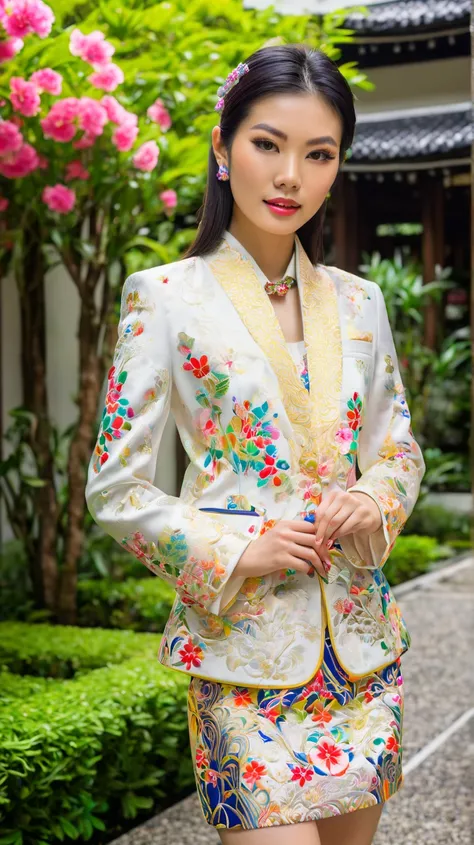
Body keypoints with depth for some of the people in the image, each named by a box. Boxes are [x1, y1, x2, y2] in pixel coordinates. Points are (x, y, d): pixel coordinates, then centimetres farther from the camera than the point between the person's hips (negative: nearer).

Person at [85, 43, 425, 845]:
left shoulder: (358, 302, 8)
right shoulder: (165, 297, -5)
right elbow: (115, 487, -5)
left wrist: (373, 501, -5)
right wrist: (237, 553, -16)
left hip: (357, 634, 5)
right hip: (243, 638, -4)